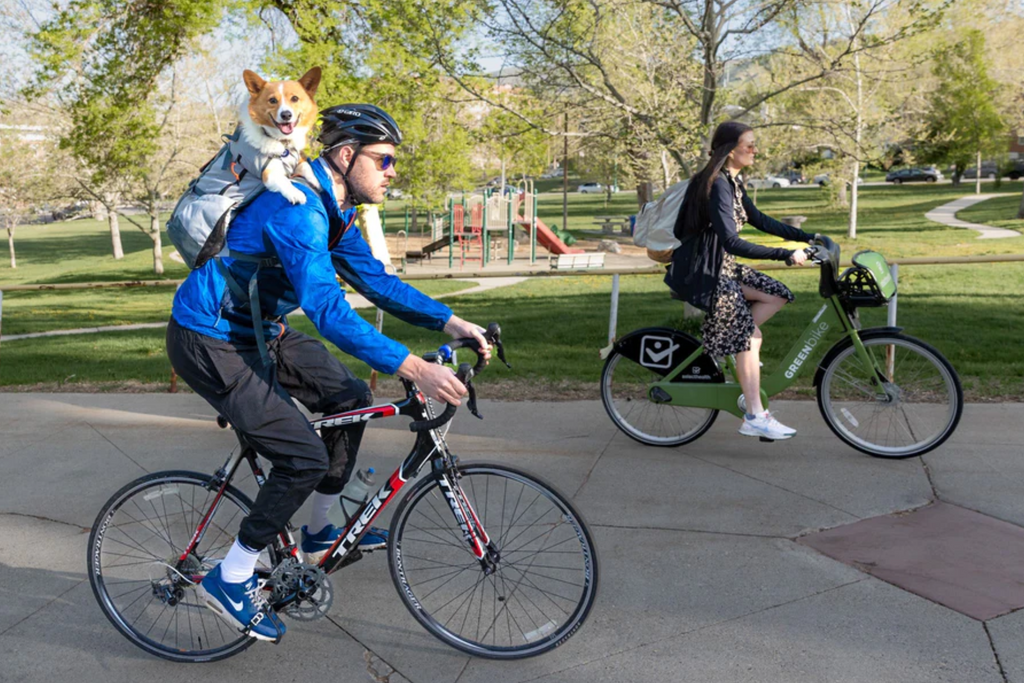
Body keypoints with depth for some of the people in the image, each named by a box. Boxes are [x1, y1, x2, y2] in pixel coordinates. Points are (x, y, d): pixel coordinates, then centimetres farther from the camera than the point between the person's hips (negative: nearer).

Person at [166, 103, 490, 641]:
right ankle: (231, 580, 4)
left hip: (257, 329, 10)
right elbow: (328, 311, -36)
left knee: (349, 398, 13)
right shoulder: (297, 208, -27)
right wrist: (413, 368, -41)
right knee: (305, 458, -14)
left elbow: (377, 281, 10)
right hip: (209, 342, -10)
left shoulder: (333, 209, 5)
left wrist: (450, 321, -1)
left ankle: (320, 534, 26)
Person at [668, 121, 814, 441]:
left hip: (721, 266, 9)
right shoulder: (717, 185, -21)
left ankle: (731, 343, 8)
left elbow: (758, 219, 17)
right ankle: (755, 417, 0)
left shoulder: (732, 182, 10)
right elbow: (732, 242, -29)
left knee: (778, 295, 4)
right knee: (749, 337, -6)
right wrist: (785, 255, -29)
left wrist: (806, 237, 12)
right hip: (702, 271, -9)